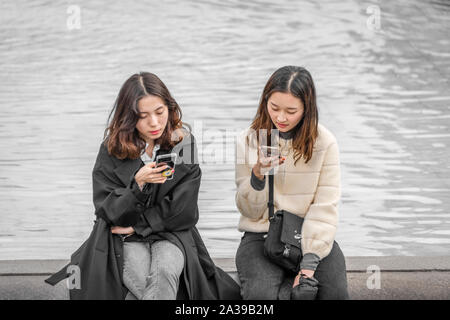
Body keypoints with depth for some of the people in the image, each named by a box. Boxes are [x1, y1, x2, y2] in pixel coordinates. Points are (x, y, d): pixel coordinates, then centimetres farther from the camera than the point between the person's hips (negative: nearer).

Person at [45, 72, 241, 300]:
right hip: (124, 238, 0)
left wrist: (135, 226, -7)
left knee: (165, 271, -33)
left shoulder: (183, 143, -2)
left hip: (171, 234, 0)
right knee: (142, 280, -31)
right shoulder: (112, 149, -2)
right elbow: (108, 212, -6)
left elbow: (183, 211, -4)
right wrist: (138, 184, -24)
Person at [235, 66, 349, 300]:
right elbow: (249, 211, 1)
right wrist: (257, 175, -20)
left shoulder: (324, 143, -3)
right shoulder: (248, 141, 0)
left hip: (310, 236, 1)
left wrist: (309, 262, -17)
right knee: (260, 294, -29)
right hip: (261, 236, 0)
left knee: (335, 292, -25)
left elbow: (325, 208, -6)